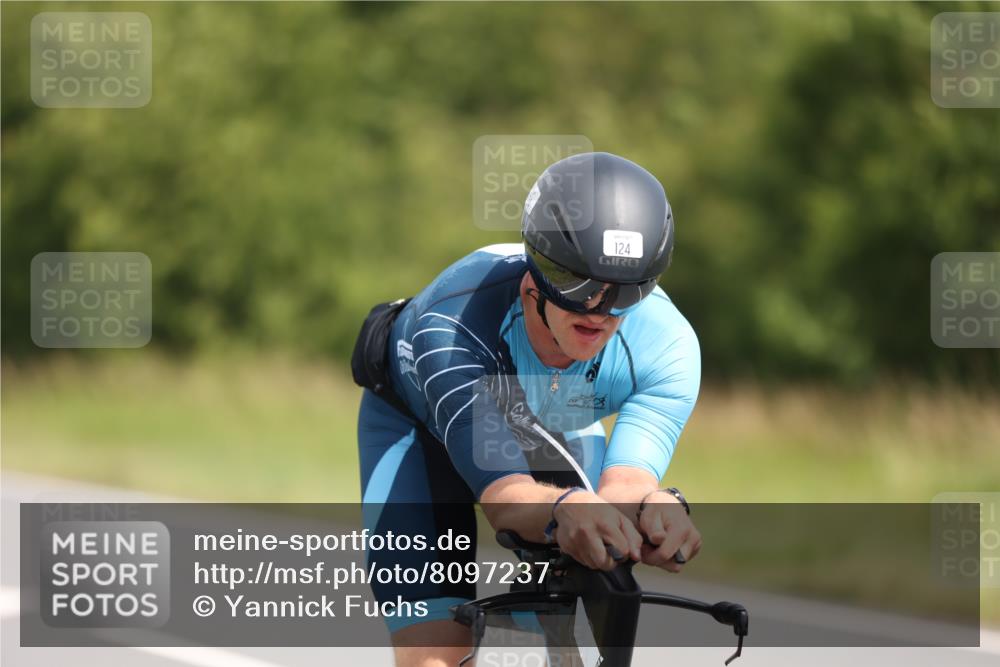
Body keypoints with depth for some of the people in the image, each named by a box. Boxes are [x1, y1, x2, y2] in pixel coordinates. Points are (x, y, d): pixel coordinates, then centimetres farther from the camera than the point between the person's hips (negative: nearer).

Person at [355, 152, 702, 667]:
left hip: (557, 429, 3)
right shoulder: (453, 320, -44)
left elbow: (624, 484, -44)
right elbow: (505, 498, -51)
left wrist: (655, 508, -69)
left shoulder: (666, 343, -35)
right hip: (421, 423, -3)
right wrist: (565, 509, -75)